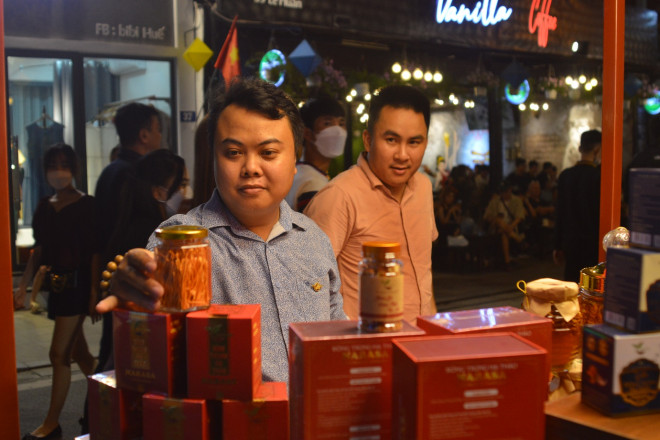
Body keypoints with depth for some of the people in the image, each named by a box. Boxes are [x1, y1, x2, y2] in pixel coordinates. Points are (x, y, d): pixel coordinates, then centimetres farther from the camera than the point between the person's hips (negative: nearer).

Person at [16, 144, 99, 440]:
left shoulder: (86, 204, -7)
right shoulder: (45, 206, 11)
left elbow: (94, 252, -10)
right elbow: (40, 250, 15)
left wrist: (93, 293, -14)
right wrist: (26, 284, 11)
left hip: (77, 283, -7)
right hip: (56, 284, 7)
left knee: (59, 353, -5)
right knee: (78, 353, 14)